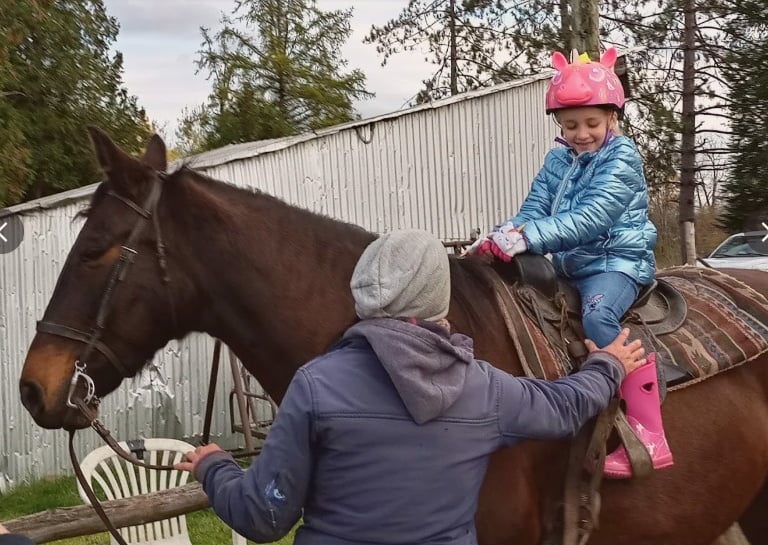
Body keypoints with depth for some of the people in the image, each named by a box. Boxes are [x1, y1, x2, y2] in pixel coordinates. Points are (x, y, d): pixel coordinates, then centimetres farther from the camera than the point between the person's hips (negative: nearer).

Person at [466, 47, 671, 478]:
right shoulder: (558, 162, 11)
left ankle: (650, 437, -37)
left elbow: (591, 220, -24)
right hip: (571, 267, 8)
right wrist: (501, 238, -21)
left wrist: (526, 237, -36)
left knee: (598, 314, -35)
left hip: (617, 261, -8)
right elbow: (533, 212, 3)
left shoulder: (623, 158, -10)